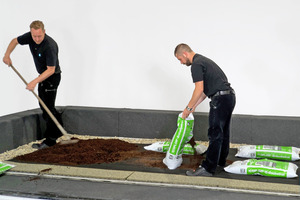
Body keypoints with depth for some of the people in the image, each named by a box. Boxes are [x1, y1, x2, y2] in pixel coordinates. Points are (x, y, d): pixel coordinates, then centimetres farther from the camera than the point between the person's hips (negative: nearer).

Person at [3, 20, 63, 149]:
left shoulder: (50, 46, -32)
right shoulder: (30, 37, -9)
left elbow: (51, 70, -32)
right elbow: (15, 41, 9)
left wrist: (35, 82, -38)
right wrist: (7, 55, -6)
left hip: (52, 76, -9)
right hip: (43, 75, 9)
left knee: (48, 107, -9)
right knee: (43, 105, 16)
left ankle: (50, 140, -3)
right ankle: (58, 131, 29)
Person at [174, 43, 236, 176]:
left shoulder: (196, 64, -10)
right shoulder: (203, 60, 22)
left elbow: (199, 89, -17)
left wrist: (188, 108, -7)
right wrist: (194, 105, 25)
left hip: (220, 99, -10)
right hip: (229, 96, 10)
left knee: (215, 134, -7)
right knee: (223, 132, 18)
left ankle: (208, 168, -4)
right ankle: (221, 161, 29)